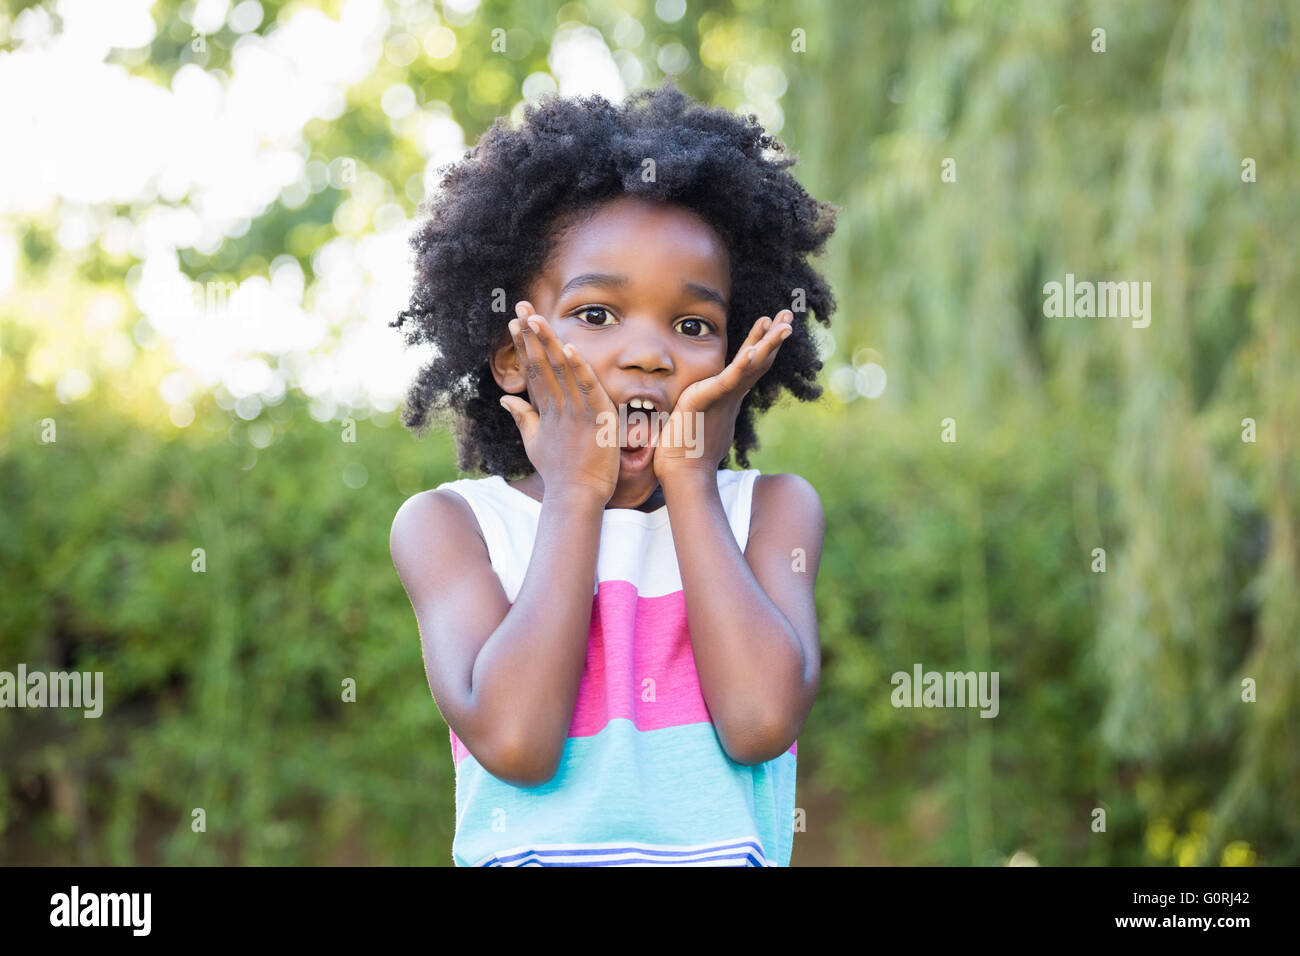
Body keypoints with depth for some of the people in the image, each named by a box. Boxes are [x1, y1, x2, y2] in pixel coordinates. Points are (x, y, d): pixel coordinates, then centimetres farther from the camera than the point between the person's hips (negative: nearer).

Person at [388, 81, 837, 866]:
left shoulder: (771, 510, 8)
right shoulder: (447, 525, 5)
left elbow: (760, 720, -9)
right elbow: (512, 740, -12)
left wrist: (689, 482, -3)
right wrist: (574, 492, -5)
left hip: (727, 854, 2)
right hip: (533, 855, -2)